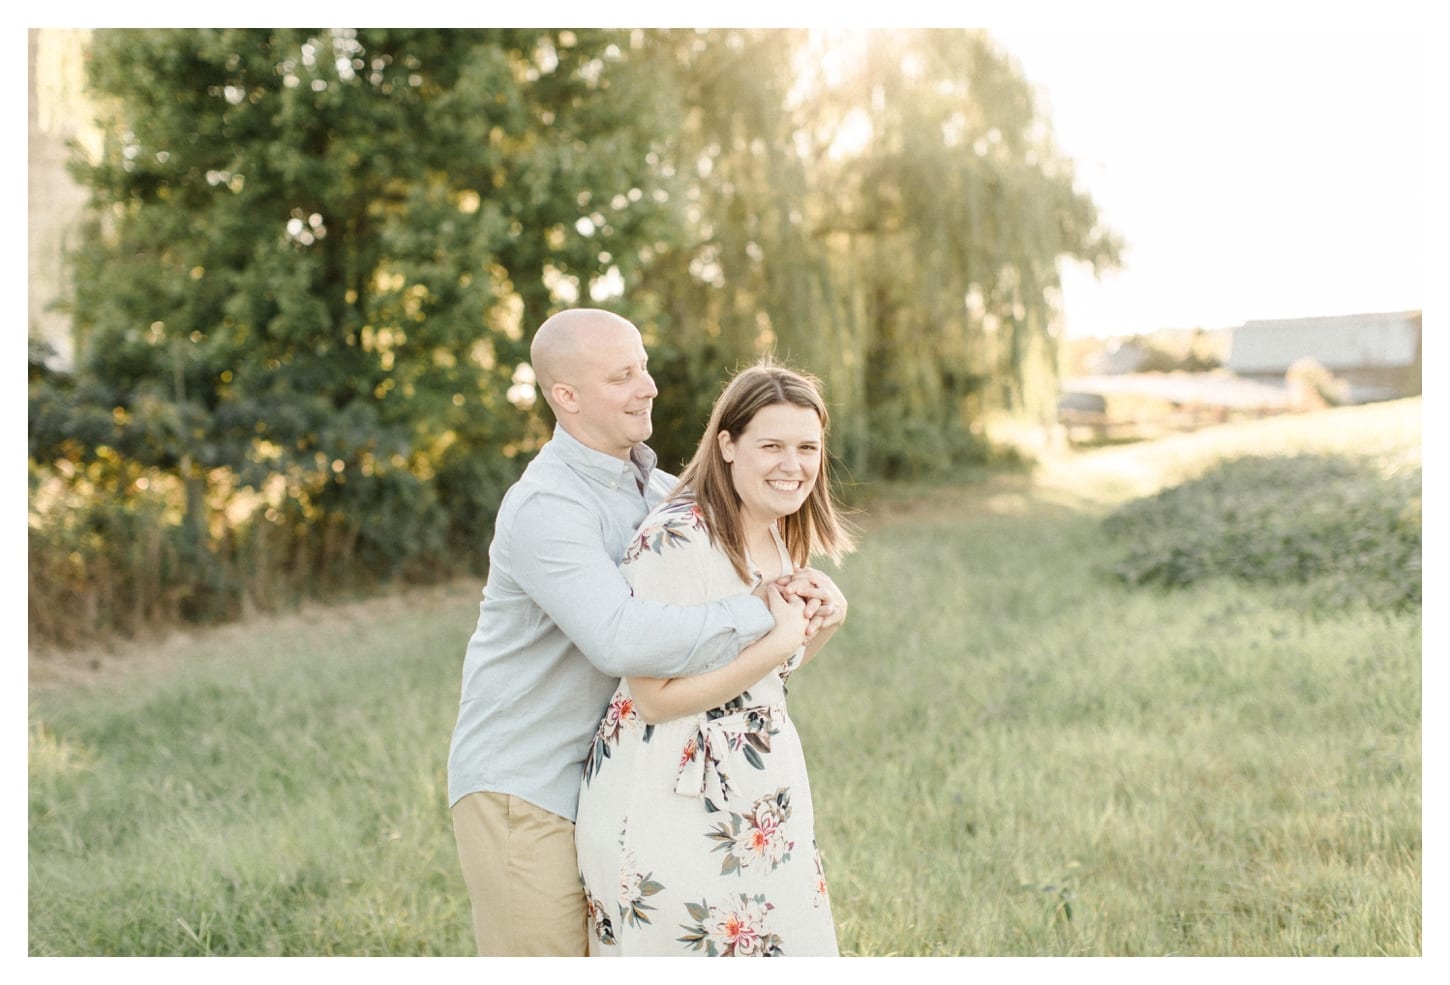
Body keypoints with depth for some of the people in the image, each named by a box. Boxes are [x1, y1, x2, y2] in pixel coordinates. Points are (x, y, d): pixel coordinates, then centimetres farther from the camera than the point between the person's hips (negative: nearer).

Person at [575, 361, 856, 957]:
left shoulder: (781, 536, 8)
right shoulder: (677, 541, -19)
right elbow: (655, 699, -20)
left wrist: (824, 625, -1)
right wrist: (776, 644, -24)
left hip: (760, 792, 8)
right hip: (668, 803, -8)